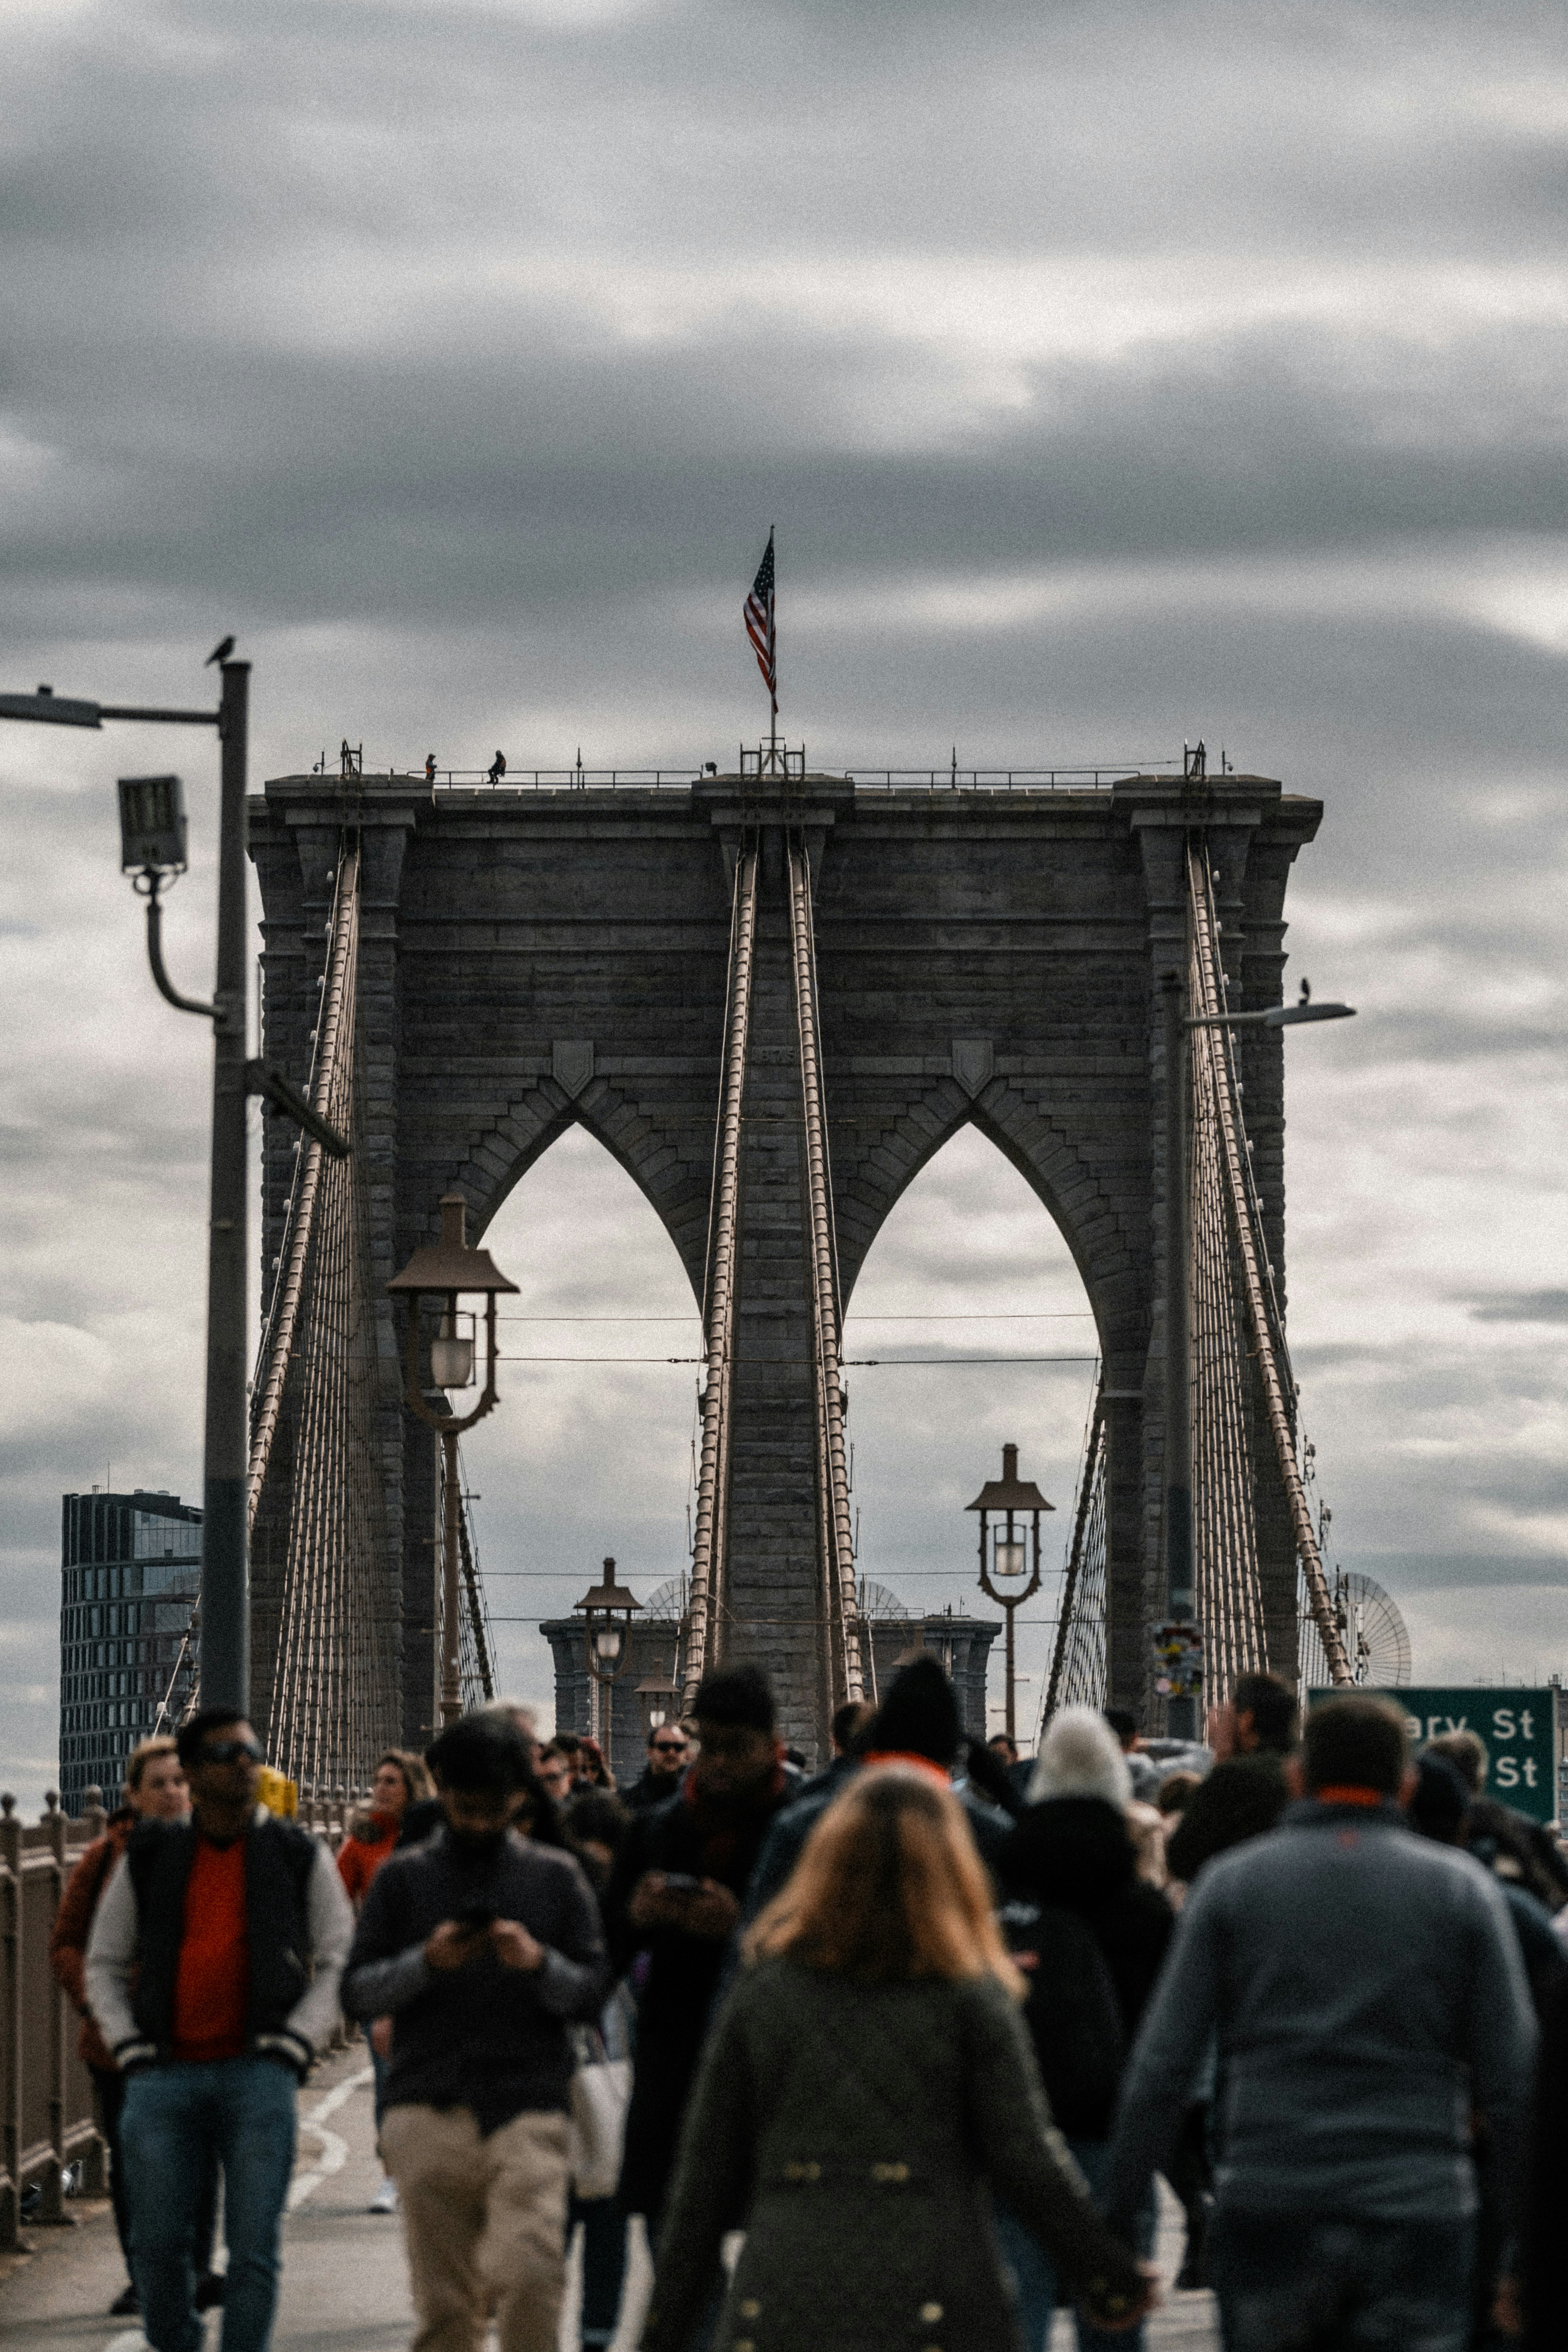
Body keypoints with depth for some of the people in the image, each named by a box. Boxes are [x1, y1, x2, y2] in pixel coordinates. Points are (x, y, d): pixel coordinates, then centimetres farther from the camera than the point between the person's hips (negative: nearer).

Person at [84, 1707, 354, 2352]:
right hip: (164, 2076, 1)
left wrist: (294, 2045, -2)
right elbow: (104, 1962, 16)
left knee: (253, 2247, -3)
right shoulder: (150, 1857, 9)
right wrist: (129, 2049, 4)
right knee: (158, 2246, 3)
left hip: (257, 2076, -1)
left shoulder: (299, 1856, 7)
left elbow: (338, 1960, 9)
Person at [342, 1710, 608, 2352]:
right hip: (429, 2112, 1)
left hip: (530, 2111, -1)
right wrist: (426, 1962, -11)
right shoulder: (404, 1878, 12)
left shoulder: (555, 1878, 12)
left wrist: (539, 1964, -13)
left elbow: (593, 1991, 7)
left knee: (529, 2273, -20)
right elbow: (356, 1992, 6)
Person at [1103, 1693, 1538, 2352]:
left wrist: (1117, 2214, 5)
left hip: (1267, 2213, 1)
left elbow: (1162, 2068, 0)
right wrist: (1527, 2243, 7)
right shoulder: (1462, 1890, 4)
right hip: (1420, 2218, -1)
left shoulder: (1232, 1883, 4)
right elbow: (1513, 2080, 1)